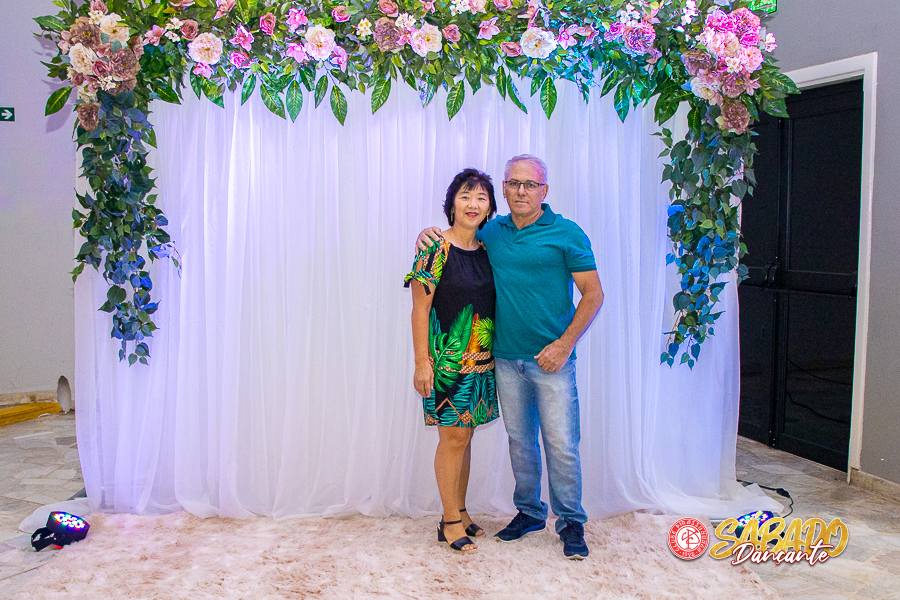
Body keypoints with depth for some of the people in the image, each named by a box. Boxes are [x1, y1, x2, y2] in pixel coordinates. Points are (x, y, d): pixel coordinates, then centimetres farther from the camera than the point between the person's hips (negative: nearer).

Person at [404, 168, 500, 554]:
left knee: (464, 436, 14)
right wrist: (422, 362, -14)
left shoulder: (485, 248, 9)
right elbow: (421, 309, -11)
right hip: (448, 359, -6)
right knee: (453, 437, 0)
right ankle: (451, 522, 14)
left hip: (481, 360, 6)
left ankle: (460, 512, 27)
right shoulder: (437, 249, -10)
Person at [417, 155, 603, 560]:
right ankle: (529, 512, 30)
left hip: (552, 359, -4)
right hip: (507, 359, 4)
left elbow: (593, 293, -4)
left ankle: (571, 522, 15)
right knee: (519, 441, 14)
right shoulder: (492, 231, 8)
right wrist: (430, 234, 2)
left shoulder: (566, 234, -4)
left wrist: (565, 344, -12)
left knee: (561, 444, -2)